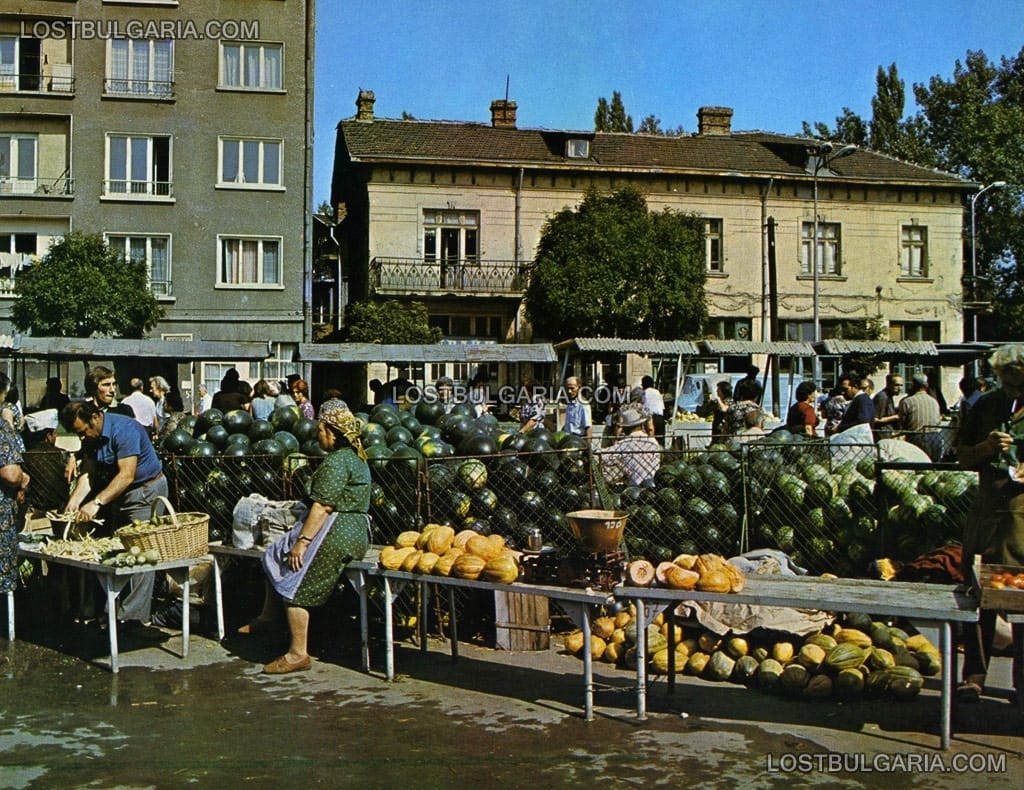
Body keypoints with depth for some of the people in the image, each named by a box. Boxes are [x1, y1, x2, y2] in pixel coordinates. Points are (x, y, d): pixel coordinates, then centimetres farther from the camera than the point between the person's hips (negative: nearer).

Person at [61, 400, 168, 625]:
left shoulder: (124, 429, -26)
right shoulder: (90, 437, 1)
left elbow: (126, 475, -30)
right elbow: (88, 474, -1)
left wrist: (97, 502, -36)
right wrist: (73, 503, -17)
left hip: (147, 491, -9)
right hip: (119, 492, 9)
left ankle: (132, 616, -12)